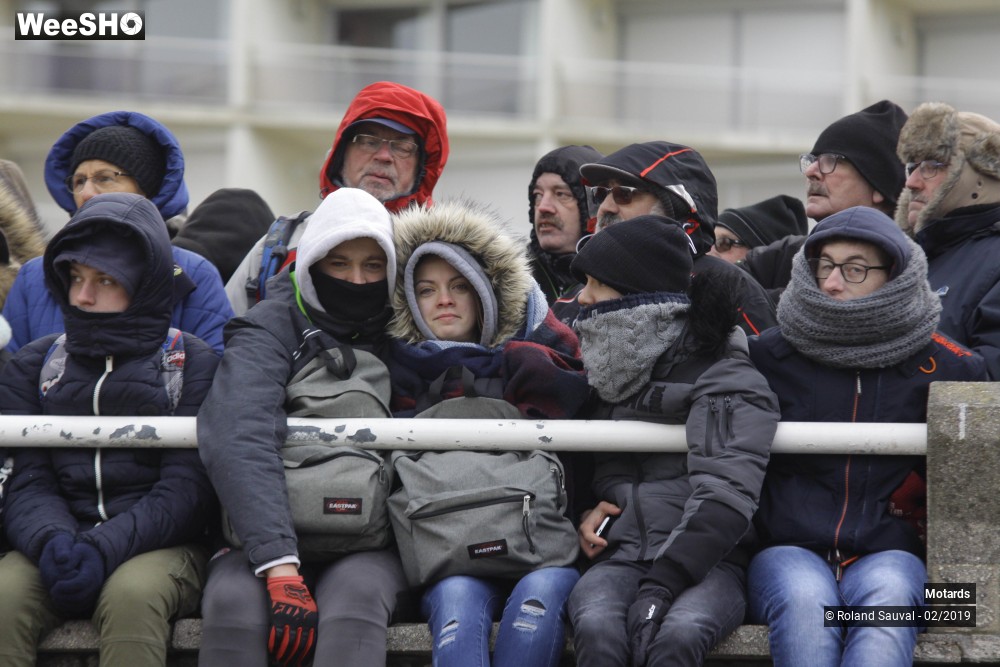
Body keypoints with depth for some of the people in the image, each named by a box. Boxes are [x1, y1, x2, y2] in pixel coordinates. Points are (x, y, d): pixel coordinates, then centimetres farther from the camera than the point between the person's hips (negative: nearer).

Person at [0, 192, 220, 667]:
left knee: (131, 595, -37)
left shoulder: (193, 364, 6)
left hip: (159, 546, -2)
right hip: (55, 542, 2)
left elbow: (185, 489, -4)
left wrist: (105, 549, -20)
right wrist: (51, 541, -18)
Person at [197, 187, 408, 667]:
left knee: (356, 594, -34)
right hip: (270, 536, -1)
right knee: (233, 599, -33)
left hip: (371, 545, 1)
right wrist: (282, 572, -31)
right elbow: (237, 439, -19)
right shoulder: (272, 327, -1)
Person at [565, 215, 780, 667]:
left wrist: (662, 585, -25)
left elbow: (724, 498, -16)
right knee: (596, 628, -32)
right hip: (623, 554, 4)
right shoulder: (611, 374, 20)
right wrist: (592, 506, 12)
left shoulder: (725, 380, -3)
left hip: (706, 561, -4)